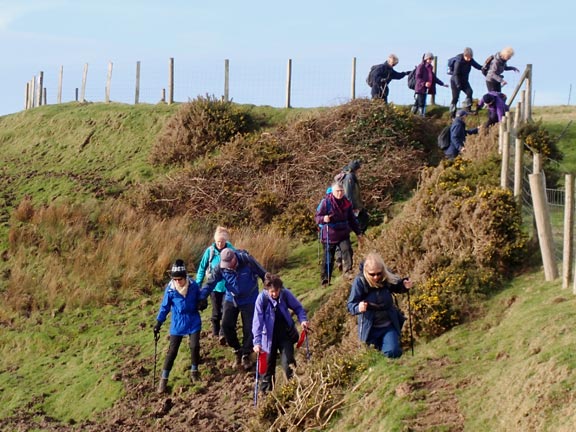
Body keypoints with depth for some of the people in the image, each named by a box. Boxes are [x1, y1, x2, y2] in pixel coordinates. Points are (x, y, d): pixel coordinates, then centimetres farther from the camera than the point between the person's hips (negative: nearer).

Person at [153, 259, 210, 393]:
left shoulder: (193, 285, -12)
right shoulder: (170, 289, -13)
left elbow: (201, 296, 7)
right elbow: (165, 307, -3)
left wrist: (202, 302, -16)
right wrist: (158, 323, -2)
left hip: (193, 321, 1)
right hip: (177, 324, -1)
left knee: (194, 346, -7)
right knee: (172, 350, -1)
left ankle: (194, 371, 21)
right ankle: (164, 379, 6)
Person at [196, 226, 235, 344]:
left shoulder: (231, 250, -12)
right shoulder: (210, 251, -10)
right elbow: (202, 267, 0)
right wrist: (198, 284, 1)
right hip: (214, 286, 1)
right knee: (216, 311, 14)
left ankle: (223, 334, 0)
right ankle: (215, 332, 32)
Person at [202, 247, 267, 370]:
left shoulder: (247, 261, -23)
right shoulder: (221, 267, -16)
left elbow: (263, 274, -11)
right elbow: (211, 282, -12)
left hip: (249, 300, -2)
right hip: (231, 299, 2)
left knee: (249, 328, -2)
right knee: (226, 325, -9)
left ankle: (246, 355, 16)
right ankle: (237, 350, 12)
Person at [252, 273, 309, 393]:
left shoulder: (285, 294, -15)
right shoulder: (262, 299, -21)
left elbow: (298, 307, 1)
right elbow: (257, 322, -22)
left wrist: (303, 320, -19)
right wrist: (257, 342, -29)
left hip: (286, 334, 1)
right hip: (269, 337, -1)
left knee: (288, 362, -7)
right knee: (268, 364, 9)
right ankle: (266, 391, 25)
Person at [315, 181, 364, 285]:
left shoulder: (347, 202, 5)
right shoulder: (326, 202, -11)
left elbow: (352, 219, 17)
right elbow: (317, 217, -9)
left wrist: (358, 232, 18)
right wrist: (323, 219, -32)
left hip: (343, 234, 3)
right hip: (329, 235, -3)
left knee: (347, 250, -21)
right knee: (328, 258, 4)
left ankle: (348, 272, -20)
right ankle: (325, 280, 17)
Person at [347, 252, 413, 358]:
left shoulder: (387, 278, -12)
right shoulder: (360, 281, -20)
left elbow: (397, 287, 10)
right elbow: (351, 305, -20)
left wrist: (405, 285, -14)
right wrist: (358, 308, -43)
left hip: (388, 324, 2)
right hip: (370, 326, -1)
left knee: (393, 353, -11)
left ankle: (384, 340, 23)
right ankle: (377, 342, 46)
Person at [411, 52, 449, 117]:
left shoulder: (430, 67, 15)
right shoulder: (421, 66, -9)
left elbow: (434, 78, 23)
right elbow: (417, 77, -15)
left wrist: (442, 84, 19)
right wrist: (424, 83, -29)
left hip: (425, 89, 7)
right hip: (420, 88, -7)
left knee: (423, 104, 7)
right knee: (420, 103, -10)